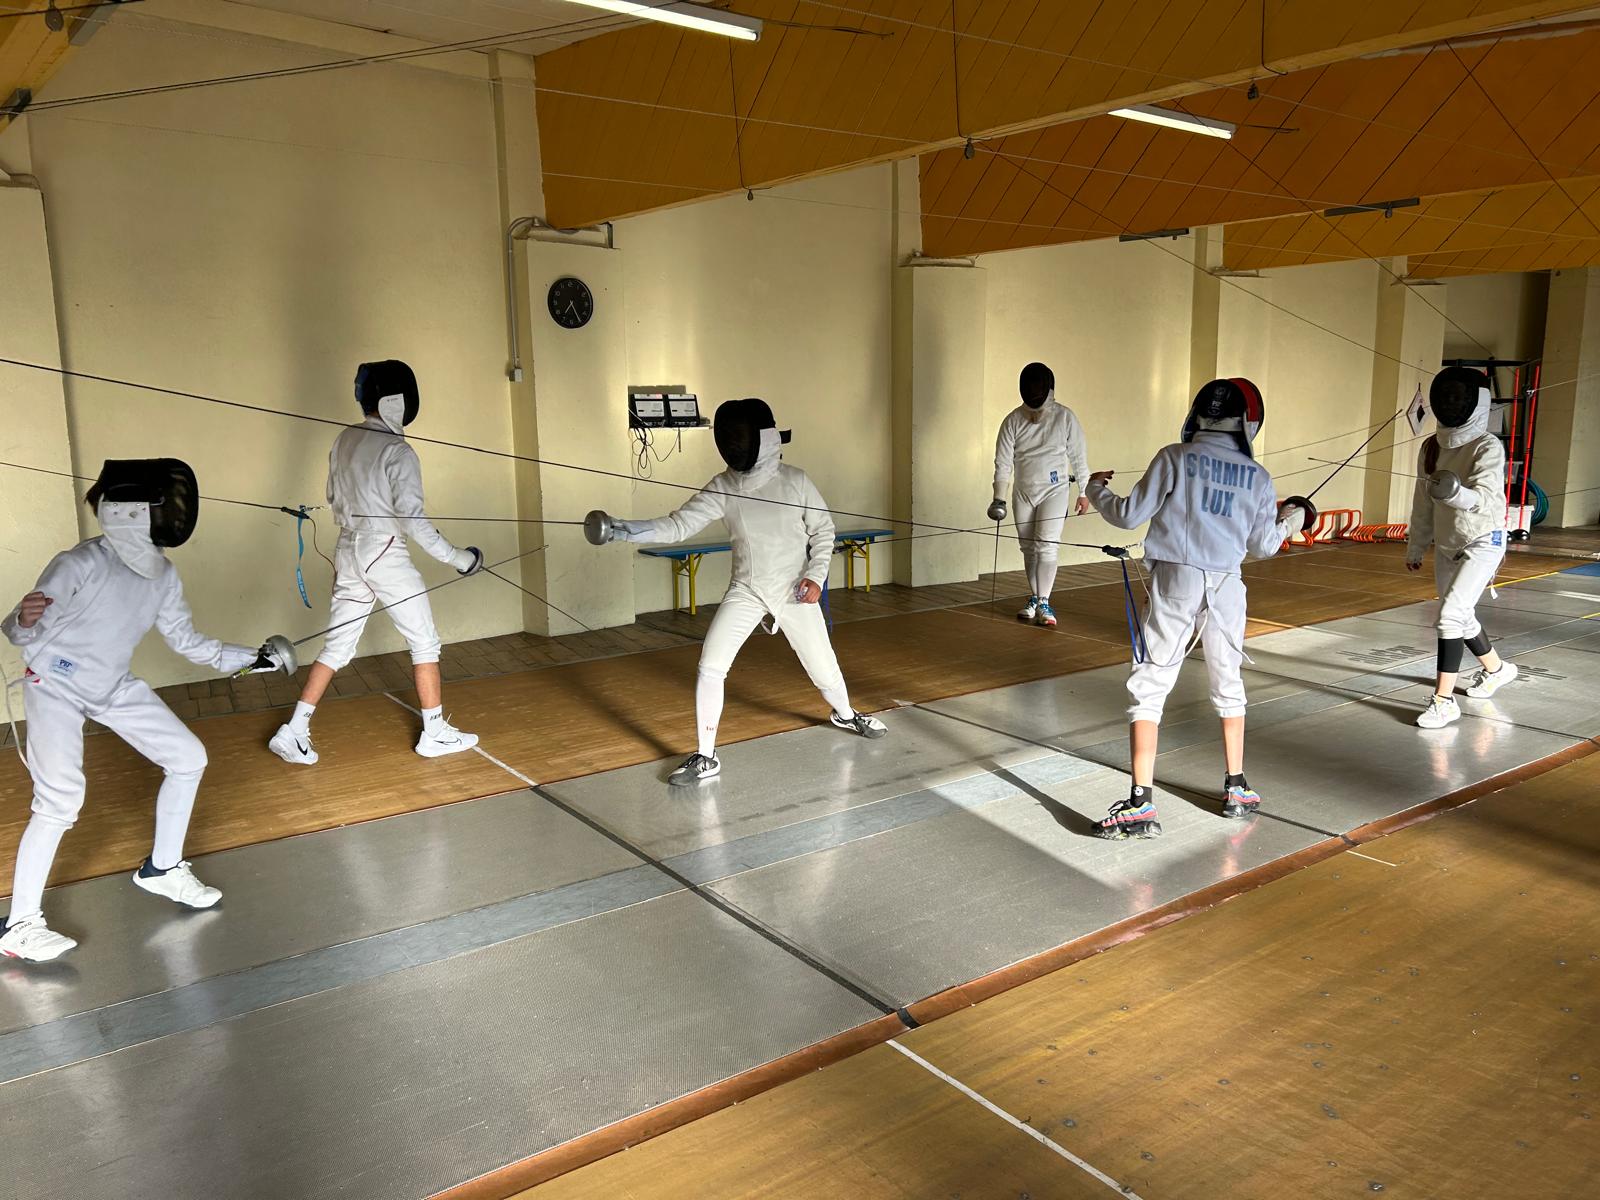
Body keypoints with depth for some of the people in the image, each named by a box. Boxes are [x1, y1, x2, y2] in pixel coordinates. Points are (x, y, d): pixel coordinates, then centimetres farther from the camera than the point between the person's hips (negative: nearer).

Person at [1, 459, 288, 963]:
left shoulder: (162, 573, -6)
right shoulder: (81, 564, -25)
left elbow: (187, 641, 6)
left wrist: (250, 658, 1)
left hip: (114, 688, 7)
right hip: (56, 688, -7)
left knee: (189, 759, 4)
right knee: (61, 802, -19)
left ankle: (161, 868, 23)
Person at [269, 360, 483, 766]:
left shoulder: (343, 441, 7)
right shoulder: (398, 452, -16)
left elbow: (336, 503, 16)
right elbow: (412, 519, -21)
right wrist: (455, 557, -15)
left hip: (348, 552, 7)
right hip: (385, 556, -7)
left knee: (337, 646, 13)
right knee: (425, 642, 7)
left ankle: (294, 731, 11)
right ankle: (435, 733, 13)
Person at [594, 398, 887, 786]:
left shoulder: (794, 481, -12)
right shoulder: (723, 487, -10)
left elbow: (823, 529, -1)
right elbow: (677, 526, -17)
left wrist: (816, 575, -14)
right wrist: (623, 529, -31)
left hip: (794, 592, -1)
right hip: (746, 592, 1)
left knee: (823, 667, 11)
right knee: (710, 667, -15)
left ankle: (845, 715, 46)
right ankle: (706, 757, -2)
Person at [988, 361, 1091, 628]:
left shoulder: (1065, 417, -13)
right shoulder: (1013, 420, -9)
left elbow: (1079, 457, -5)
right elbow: (1003, 462, -8)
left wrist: (1084, 492, -2)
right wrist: (999, 498, -15)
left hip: (1055, 491, -3)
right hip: (1023, 492, 3)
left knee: (1047, 545, -14)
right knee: (1029, 548, 10)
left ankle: (1044, 603, -8)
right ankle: (1035, 598, 23)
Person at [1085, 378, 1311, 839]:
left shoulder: (1175, 458, -6)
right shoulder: (1257, 477, 4)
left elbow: (1129, 515, -4)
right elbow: (1263, 545, 11)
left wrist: (1096, 490, 15)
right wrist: (1291, 521, 33)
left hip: (1175, 583, -3)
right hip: (1225, 587, 3)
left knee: (1148, 690, -2)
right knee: (1228, 685, 22)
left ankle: (1140, 805, -9)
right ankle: (1236, 788, 30)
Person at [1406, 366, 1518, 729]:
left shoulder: (1488, 447, -18)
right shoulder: (1431, 447, 1)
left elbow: (1484, 499, -31)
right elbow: (1423, 502, 10)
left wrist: (1457, 493, -52)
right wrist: (1415, 548, 15)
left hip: (1483, 543, -7)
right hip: (1447, 546, 7)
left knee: (1450, 616, -19)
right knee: (1461, 617, 20)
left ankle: (1444, 700, -14)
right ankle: (1496, 669, 46)